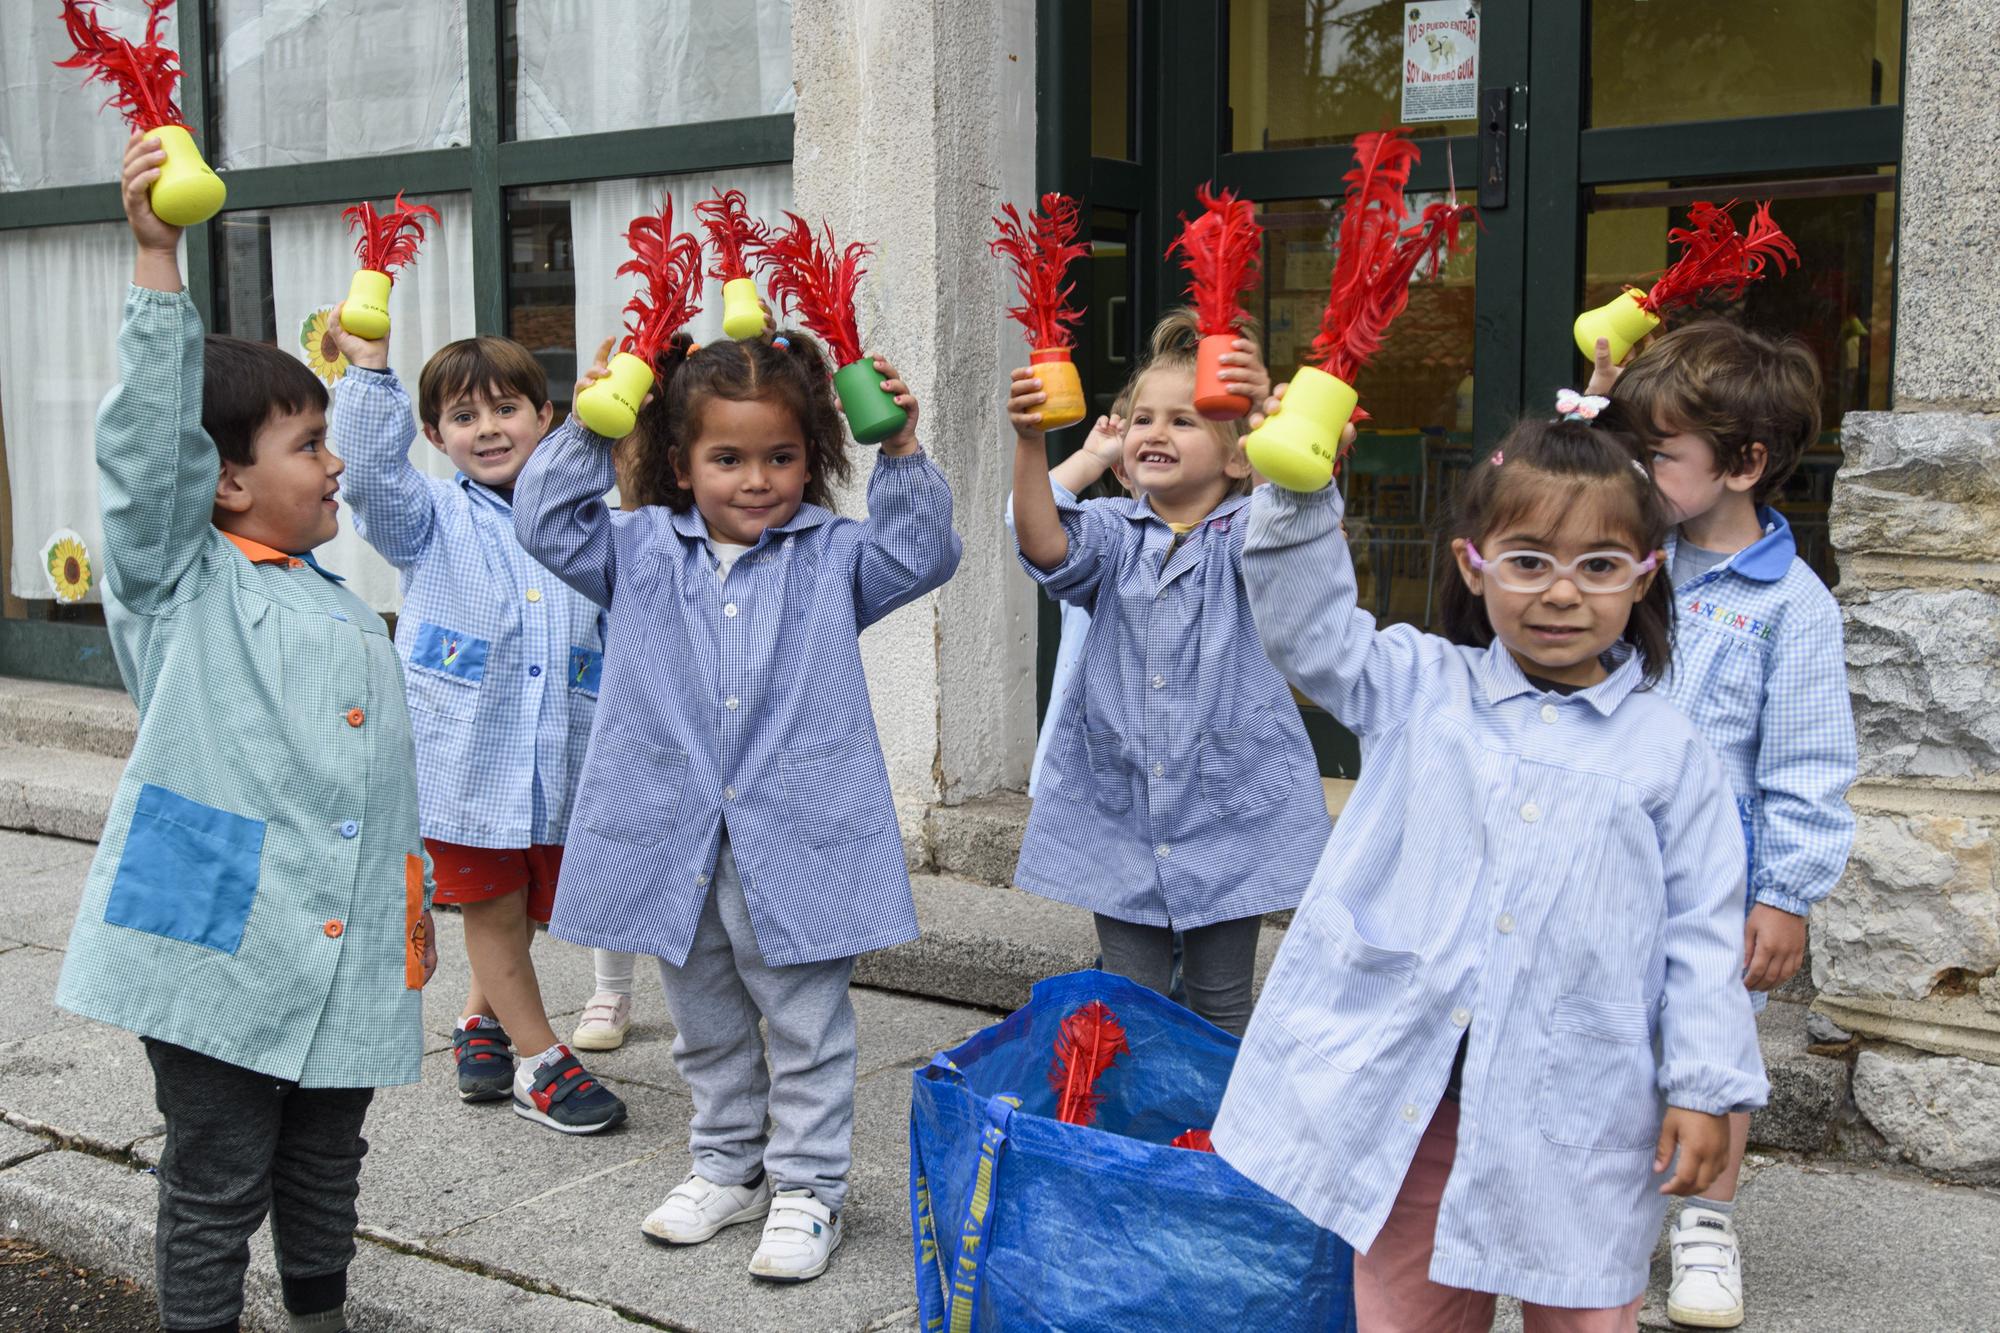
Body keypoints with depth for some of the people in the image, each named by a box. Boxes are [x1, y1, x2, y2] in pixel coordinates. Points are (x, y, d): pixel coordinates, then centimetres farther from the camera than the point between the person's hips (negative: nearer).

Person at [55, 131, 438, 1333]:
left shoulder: (342, 606, 15)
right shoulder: (176, 583, -4)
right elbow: (148, 438, -20)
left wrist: (415, 901, 22)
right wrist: (158, 261, -27)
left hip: (343, 949, 6)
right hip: (220, 941, -6)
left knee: (326, 1168, 20)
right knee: (218, 1186, 4)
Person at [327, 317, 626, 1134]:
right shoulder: (432, 519, 0)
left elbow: (619, 634, 13)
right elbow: (370, 473, -20)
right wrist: (369, 367, -26)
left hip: (558, 767, 3)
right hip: (465, 760, -3)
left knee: (529, 909, 17)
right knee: (493, 910, 7)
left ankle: (481, 1022, 42)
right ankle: (539, 1060, 21)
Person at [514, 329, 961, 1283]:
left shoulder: (832, 555, 0)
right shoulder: (643, 552, 4)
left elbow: (921, 553, -9)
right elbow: (547, 525, -1)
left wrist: (902, 453, -21)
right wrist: (586, 431, -11)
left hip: (796, 836, -3)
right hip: (673, 836, 3)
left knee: (806, 1025, 7)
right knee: (704, 1024, 19)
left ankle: (807, 1188, 21)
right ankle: (727, 1168, 37)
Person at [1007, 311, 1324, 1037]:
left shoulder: (1245, 533, -3)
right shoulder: (1115, 531, 4)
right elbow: (1047, 548, -16)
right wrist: (1030, 443, -33)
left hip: (1228, 807, -2)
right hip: (1118, 807, 2)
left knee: (1222, 1005, 11)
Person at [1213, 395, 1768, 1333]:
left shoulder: (1669, 750, 0)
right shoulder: (1420, 688, 4)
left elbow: (1700, 930, 2)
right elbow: (1308, 630, -4)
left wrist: (1705, 1087, -1)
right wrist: (1297, 493, -17)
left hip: (1576, 1117, -1)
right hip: (1407, 1094, 1)